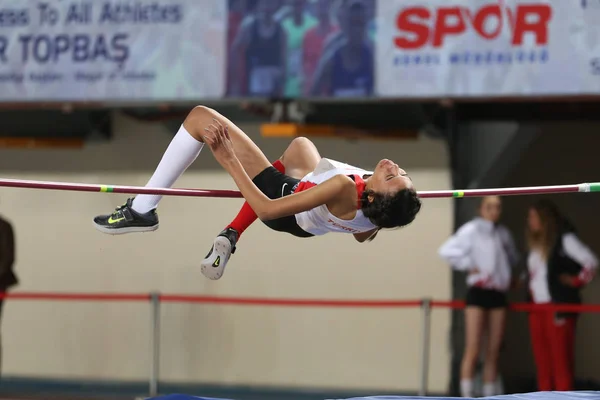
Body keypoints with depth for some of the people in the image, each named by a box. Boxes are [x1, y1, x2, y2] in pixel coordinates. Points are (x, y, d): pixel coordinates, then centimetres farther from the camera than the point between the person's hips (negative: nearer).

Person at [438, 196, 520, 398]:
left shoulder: (504, 233, 12)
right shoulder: (472, 230, -6)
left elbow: (512, 257, 29)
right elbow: (447, 250, -17)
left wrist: (508, 275, 13)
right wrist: (469, 266, -15)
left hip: (499, 294, 5)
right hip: (478, 292, -5)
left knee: (493, 352, 6)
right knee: (473, 349, -10)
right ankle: (467, 396, -10)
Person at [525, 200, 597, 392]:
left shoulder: (565, 239, -7)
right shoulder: (537, 243, 17)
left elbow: (591, 261, -15)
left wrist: (577, 281, -8)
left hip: (559, 308, -8)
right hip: (537, 308, 8)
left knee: (560, 359, -8)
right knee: (542, 359, 6)